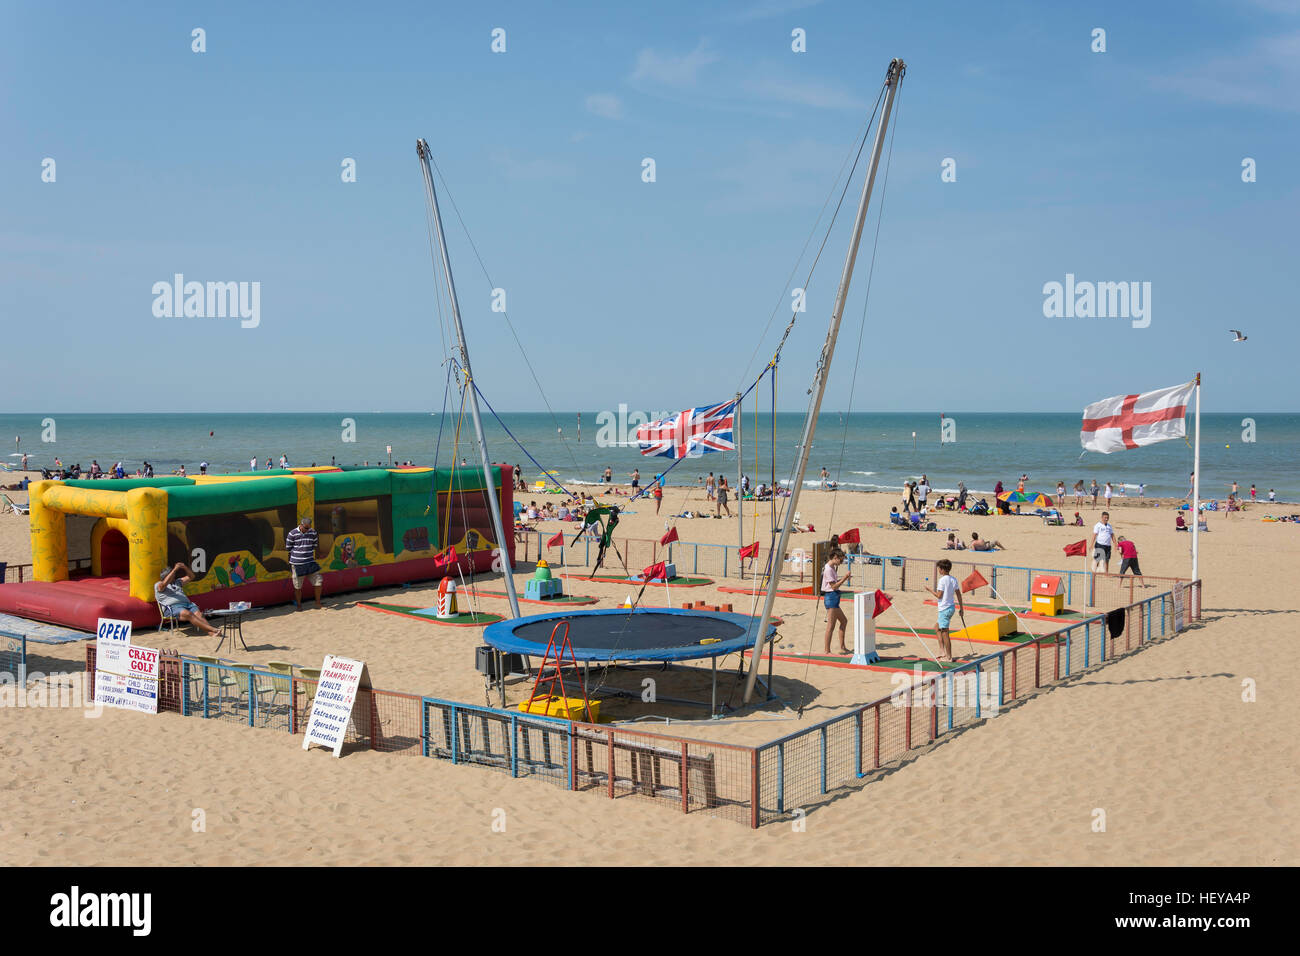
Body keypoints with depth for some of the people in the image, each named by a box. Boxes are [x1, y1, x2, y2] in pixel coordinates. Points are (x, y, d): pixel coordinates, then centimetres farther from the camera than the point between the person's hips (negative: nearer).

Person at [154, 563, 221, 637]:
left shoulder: (177, 582, 31)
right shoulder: (158, 585, 11)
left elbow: (190, 577, 28)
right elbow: (165, 583, -12)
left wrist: (185, 567, 10)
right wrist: (175, 569, -13)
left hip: (187, 603, 6)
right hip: (172, 607, -6)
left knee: (199, 614, -25)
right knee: (188, 614, -34)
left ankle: (210, 633, -46)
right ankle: (212, 629, -45)